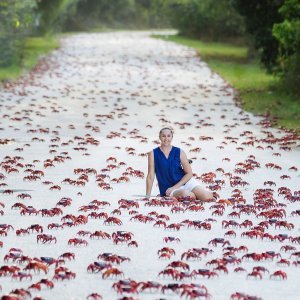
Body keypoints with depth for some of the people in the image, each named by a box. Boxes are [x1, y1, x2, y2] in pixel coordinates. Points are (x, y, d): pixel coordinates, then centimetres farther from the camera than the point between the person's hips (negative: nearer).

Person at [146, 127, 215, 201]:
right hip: (169, 188, -2)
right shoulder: (153, 154, -1)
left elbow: (189, 173, 1)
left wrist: (174, 187, -11)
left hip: (186, 181, 2)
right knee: (185, 194, -37)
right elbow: (150, 176, 1)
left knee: (207, 197, -22)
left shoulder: (179, 152, 1)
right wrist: (147, 196, -2)